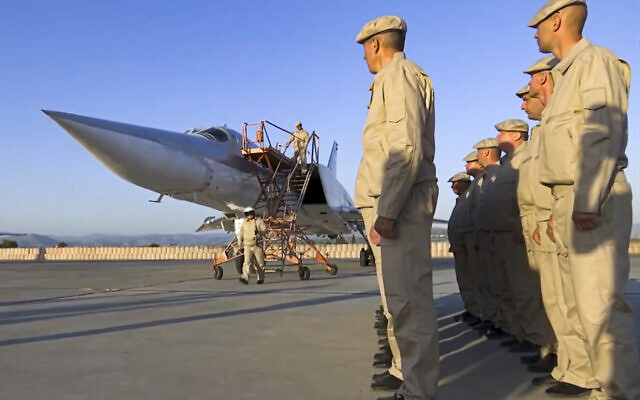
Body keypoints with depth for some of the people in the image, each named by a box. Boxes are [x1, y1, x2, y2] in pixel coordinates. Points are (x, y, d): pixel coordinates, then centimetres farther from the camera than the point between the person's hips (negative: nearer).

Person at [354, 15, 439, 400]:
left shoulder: (398, 74, -5)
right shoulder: (396, 77, 24)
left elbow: (408, 147, -18)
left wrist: (387, 210, -22)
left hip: (400, 201, -11)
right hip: (393, 202, 11)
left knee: (408, 298, -10)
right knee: (402, 295, 15)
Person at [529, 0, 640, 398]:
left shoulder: (594, 60, -4)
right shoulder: (568, 72, 23)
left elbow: (606, 134, -15)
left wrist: (587, 200, -22)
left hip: (593, 201, -10)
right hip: (572, 201, 10)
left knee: (601, 306, -11)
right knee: (588, 304, 11)